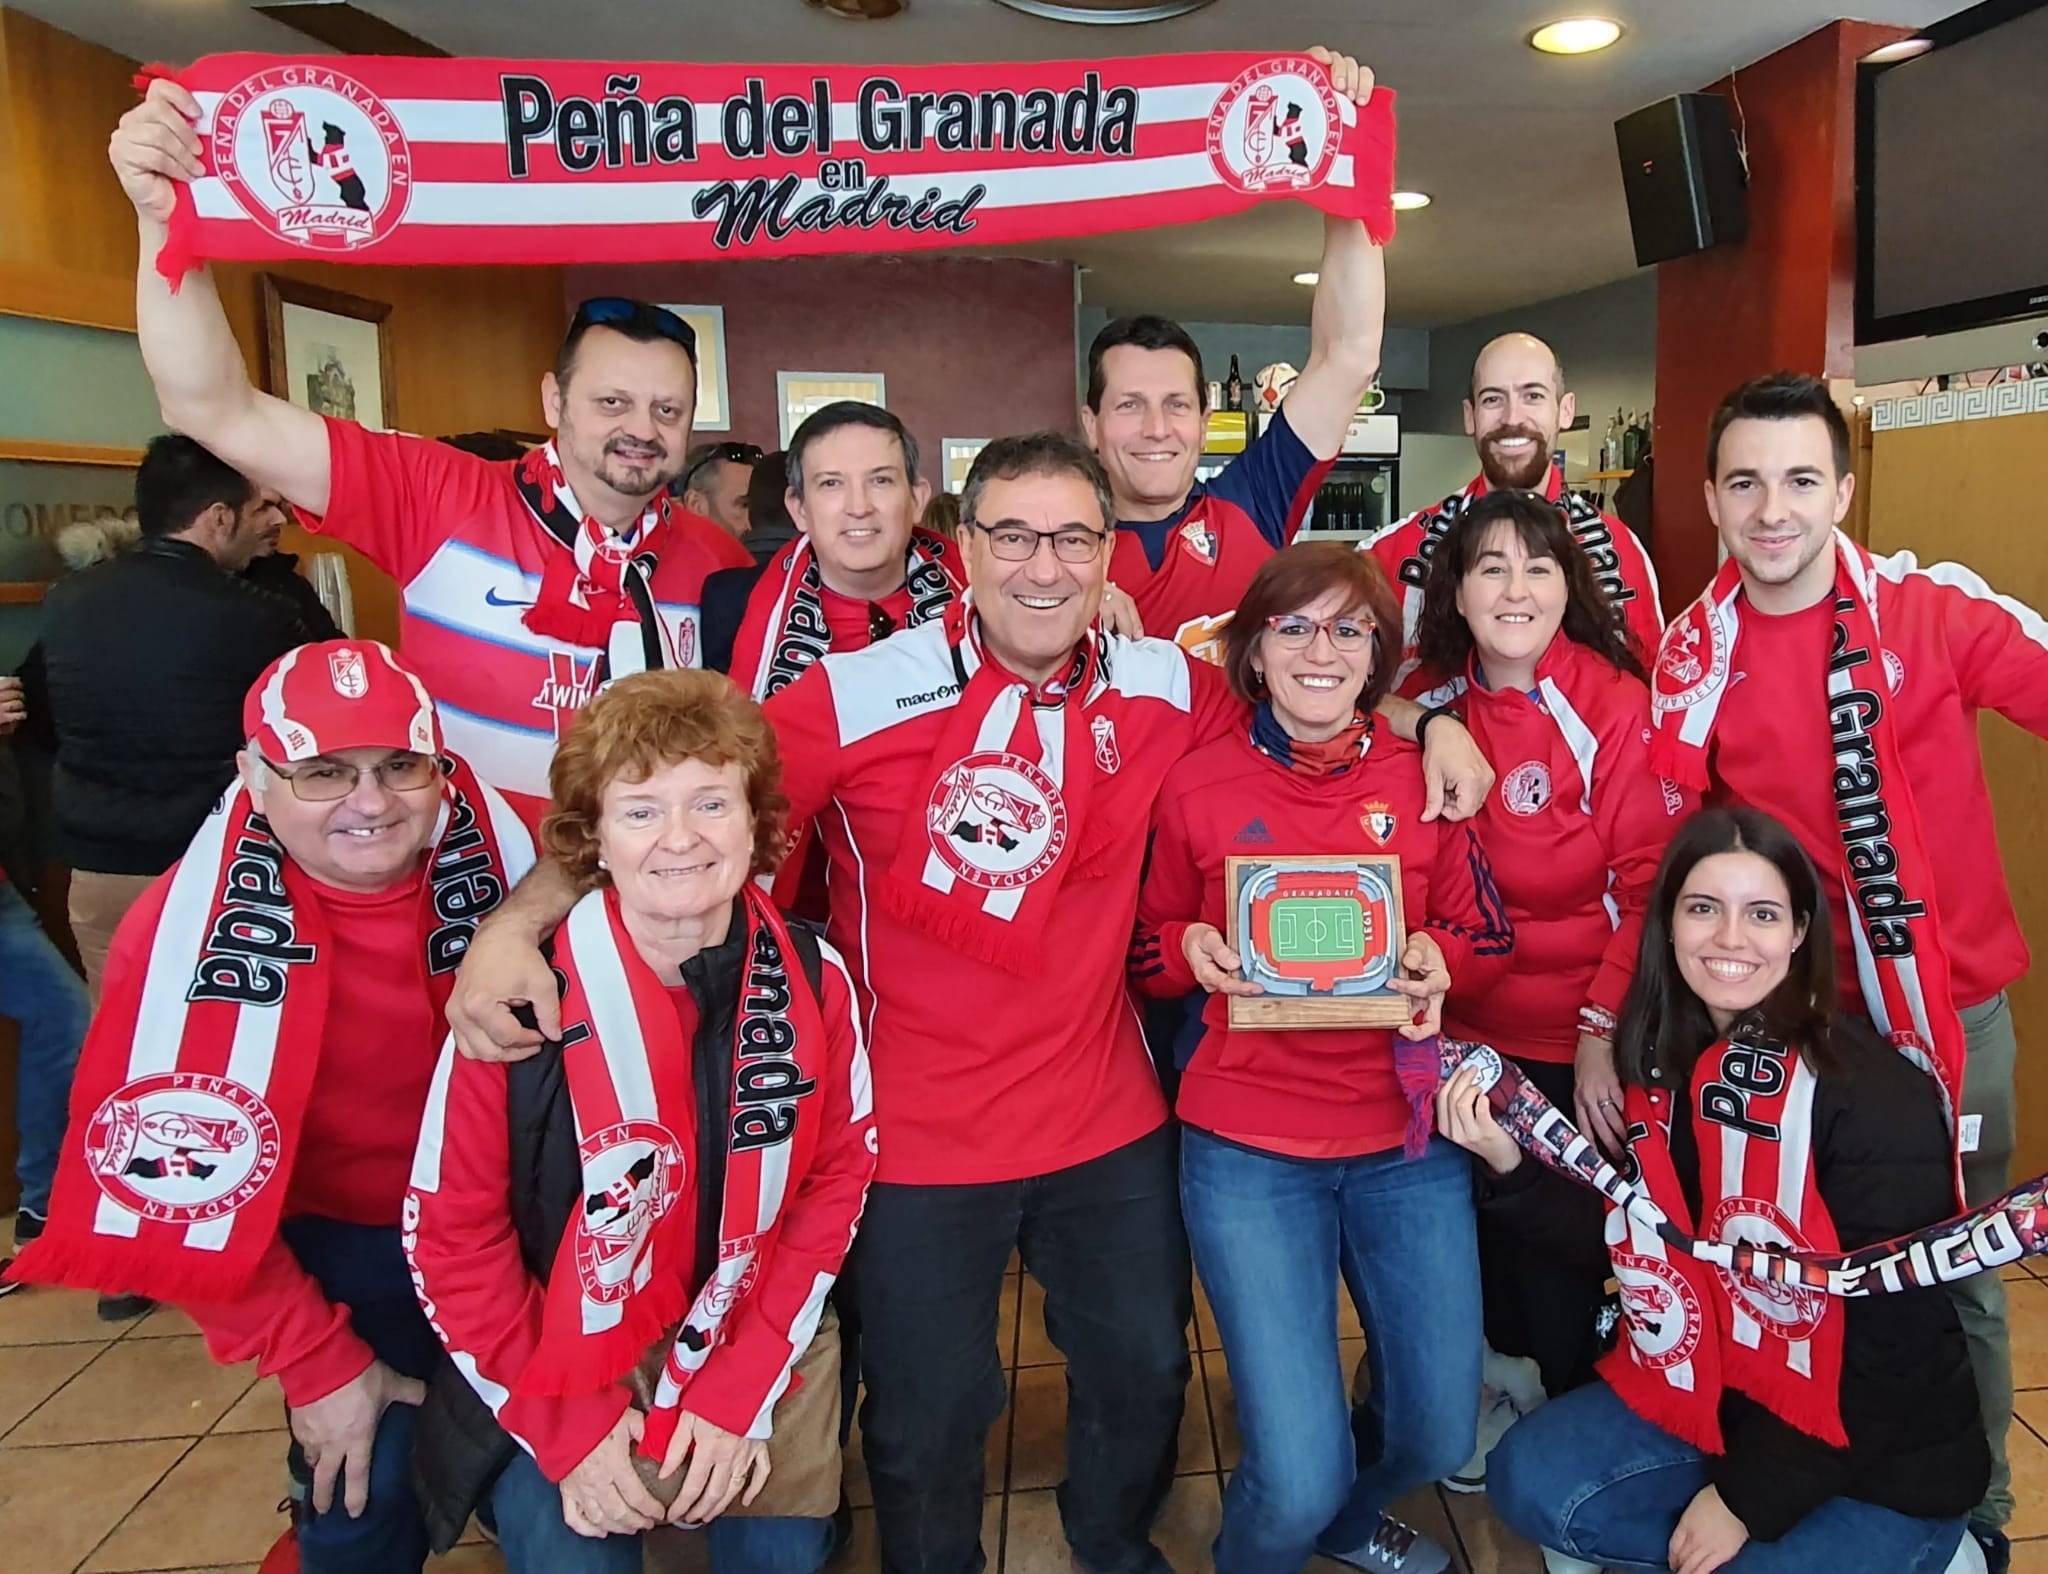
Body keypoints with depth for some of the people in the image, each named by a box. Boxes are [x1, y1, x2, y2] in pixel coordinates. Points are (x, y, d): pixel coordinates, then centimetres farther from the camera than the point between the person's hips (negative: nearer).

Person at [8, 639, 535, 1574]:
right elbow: (185, 1183, -16)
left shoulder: (507, 849, -20)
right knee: (368, 1496, 0)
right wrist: (318, 1362, -12)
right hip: (341, 1243, -2)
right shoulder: (188, 936, -24)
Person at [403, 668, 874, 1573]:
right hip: (560, 1379, -2)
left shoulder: (813, 980, -13)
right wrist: (566, 1425, -12)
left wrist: (742, 1389, -9)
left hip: (761, 1357, 3)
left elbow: (837, 1178, -5)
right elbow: (451, 1232, -12)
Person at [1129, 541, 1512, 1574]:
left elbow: (1487, 932, 8)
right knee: (1297, 1479, -6)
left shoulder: (1424, 778, 0)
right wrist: (1193, 950, -16)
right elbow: (1145, 952, 6)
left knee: (1437, 1437, 12)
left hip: (1406, 1140, 3)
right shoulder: (1196, 786, -4)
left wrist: (1437, 959, -13)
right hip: (1248, 1149, -2)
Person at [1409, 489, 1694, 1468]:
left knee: (1561, 1240, 7)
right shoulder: (1434, 708, 1)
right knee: (1488, 1222, 17)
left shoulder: (1616, 704, -12)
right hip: (1471, 1031, 4)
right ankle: (1510, 1388, 43)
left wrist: (1603, 1032, -16)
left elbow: (1652, 884, -13)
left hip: (1583, 1040, -4)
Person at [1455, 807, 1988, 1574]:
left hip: (1878, 1451, -5)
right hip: (1708, 1394, 6)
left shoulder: (1875, 1095, -22)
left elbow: (1889, 1341, -19)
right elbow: (1614, 1241, 1)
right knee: (1529, 1480, -9)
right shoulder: (1657, 1060, -4)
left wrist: (1749, 1497, -16)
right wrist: (1511, 1163, -17)